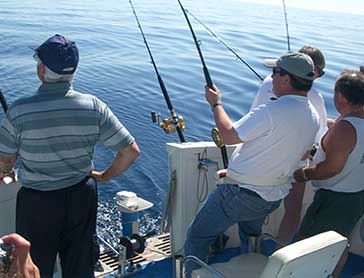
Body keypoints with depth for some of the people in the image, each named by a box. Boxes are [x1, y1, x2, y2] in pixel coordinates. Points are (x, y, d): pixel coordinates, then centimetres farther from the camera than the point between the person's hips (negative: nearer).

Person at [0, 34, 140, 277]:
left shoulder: (20, 111, -18)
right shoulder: (94, 107, -13)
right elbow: (131, 151, -10)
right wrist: (106, 176, 7)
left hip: (36, 201, -2)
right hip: (81, 196, 2)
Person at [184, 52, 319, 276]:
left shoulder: (272, 112, -27)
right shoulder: (313, 118, 0)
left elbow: (228, 136, -18)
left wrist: (216, 103, -3)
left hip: (242, 195, -8)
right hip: (275, 197, 8)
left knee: (197, 237, 7)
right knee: (251, 236, 34)